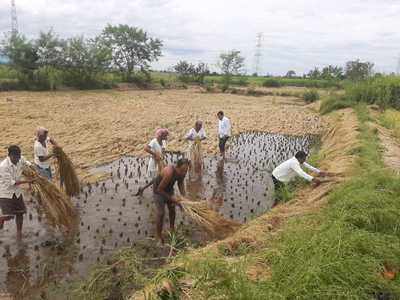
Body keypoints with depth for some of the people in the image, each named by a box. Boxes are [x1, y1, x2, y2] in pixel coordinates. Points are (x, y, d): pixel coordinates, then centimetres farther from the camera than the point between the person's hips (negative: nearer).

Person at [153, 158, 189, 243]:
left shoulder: (183, 170, -21)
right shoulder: (169, 173, -43)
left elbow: (180, 182, 0)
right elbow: (159, 189, -30)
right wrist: (171, 198, -24)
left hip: (169, 188, 7)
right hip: (158, 189, -6)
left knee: (172, 209, 15)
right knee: (161, 213, -6)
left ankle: (172, 228, 39)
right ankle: (158, 235, 13)